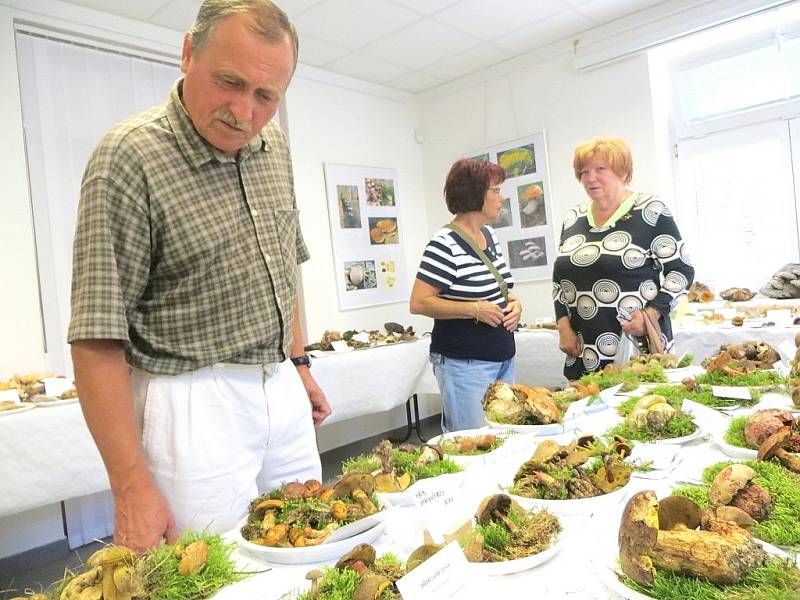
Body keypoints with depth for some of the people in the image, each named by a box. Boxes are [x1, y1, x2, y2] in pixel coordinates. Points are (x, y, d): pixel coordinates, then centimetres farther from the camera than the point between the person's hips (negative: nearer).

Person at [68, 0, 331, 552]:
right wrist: (132, 488, -18)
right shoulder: (129, 159, -16)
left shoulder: (274, 147, 5)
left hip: (282, 390, 7)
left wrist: (300, 366, 15)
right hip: (195, 406, -6)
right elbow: (98, 338, -17)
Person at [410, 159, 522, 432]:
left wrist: (514, 303, 2)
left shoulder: (489, 234, 9)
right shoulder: (445, 244, -17)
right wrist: (474, 309, -23)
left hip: (503, 357, 8)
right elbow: (418, 303, -19)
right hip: (465, 364, -8)